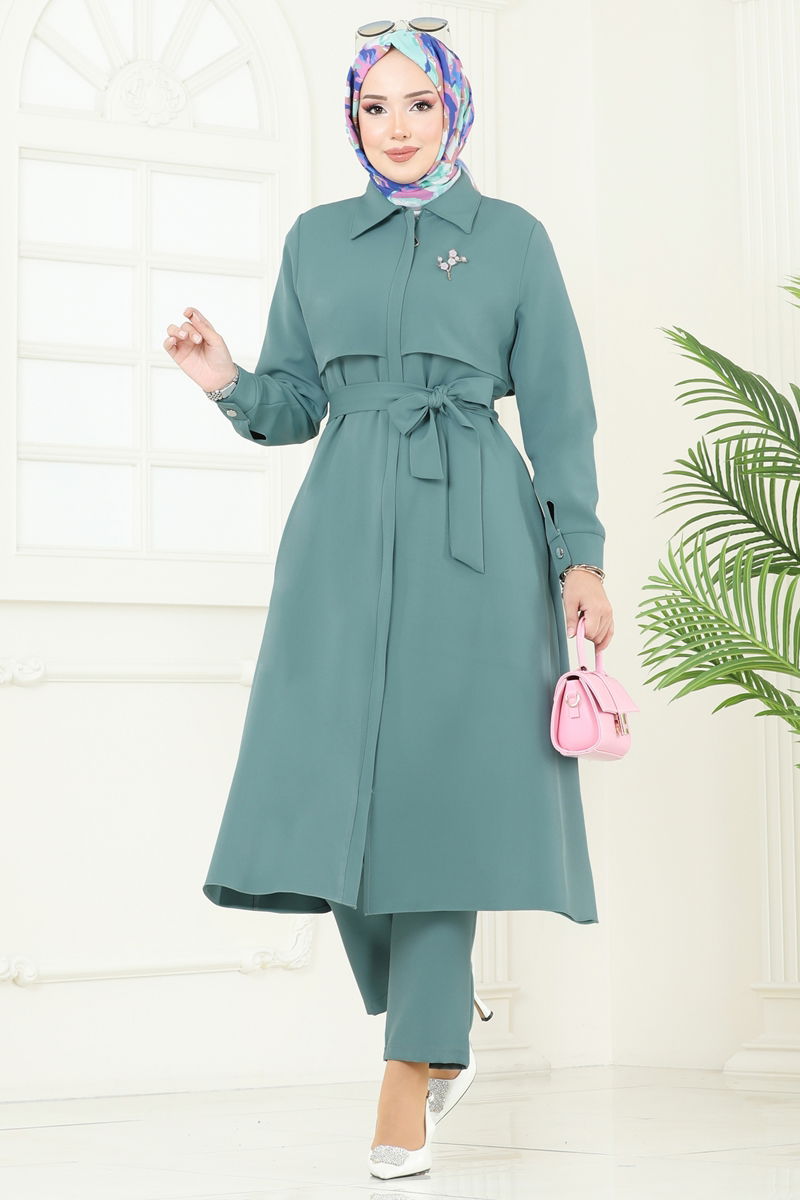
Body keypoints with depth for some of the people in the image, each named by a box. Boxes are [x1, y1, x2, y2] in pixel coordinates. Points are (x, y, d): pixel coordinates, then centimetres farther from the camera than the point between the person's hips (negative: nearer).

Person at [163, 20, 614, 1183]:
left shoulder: (513, 236, 7)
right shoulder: (316, 238, 14)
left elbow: (558, 410, 5)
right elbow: (293, 406, 15)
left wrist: (580, 556, -4)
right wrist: (226, 380, -6)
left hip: (472, 531, -2)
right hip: (345, 531, 3)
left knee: (441, 783, -7)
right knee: (335, 786, -4)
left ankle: (412, 1074, 0)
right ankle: (445, 1020, 21)